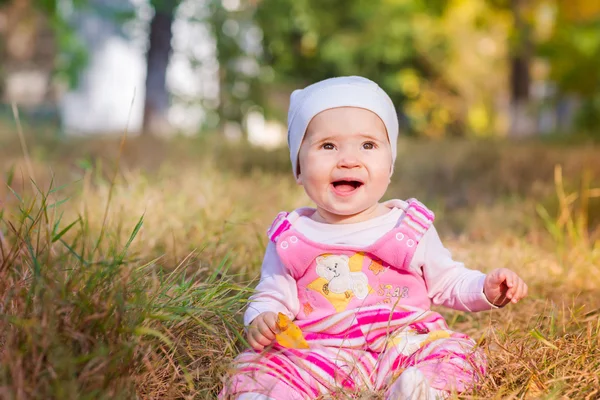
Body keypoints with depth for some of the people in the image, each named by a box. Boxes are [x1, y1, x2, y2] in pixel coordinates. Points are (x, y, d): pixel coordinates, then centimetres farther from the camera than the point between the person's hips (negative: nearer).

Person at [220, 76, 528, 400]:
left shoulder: (411, 227, 6)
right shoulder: (290, 237, 6)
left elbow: (448, 283, 16)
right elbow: (272, 296, 11)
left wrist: (486, 289, -2)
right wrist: (261, 319, -11)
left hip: (405, 346, 1)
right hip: (319, 352, 0)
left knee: (459, 353, -25)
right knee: (254, 368, -22)